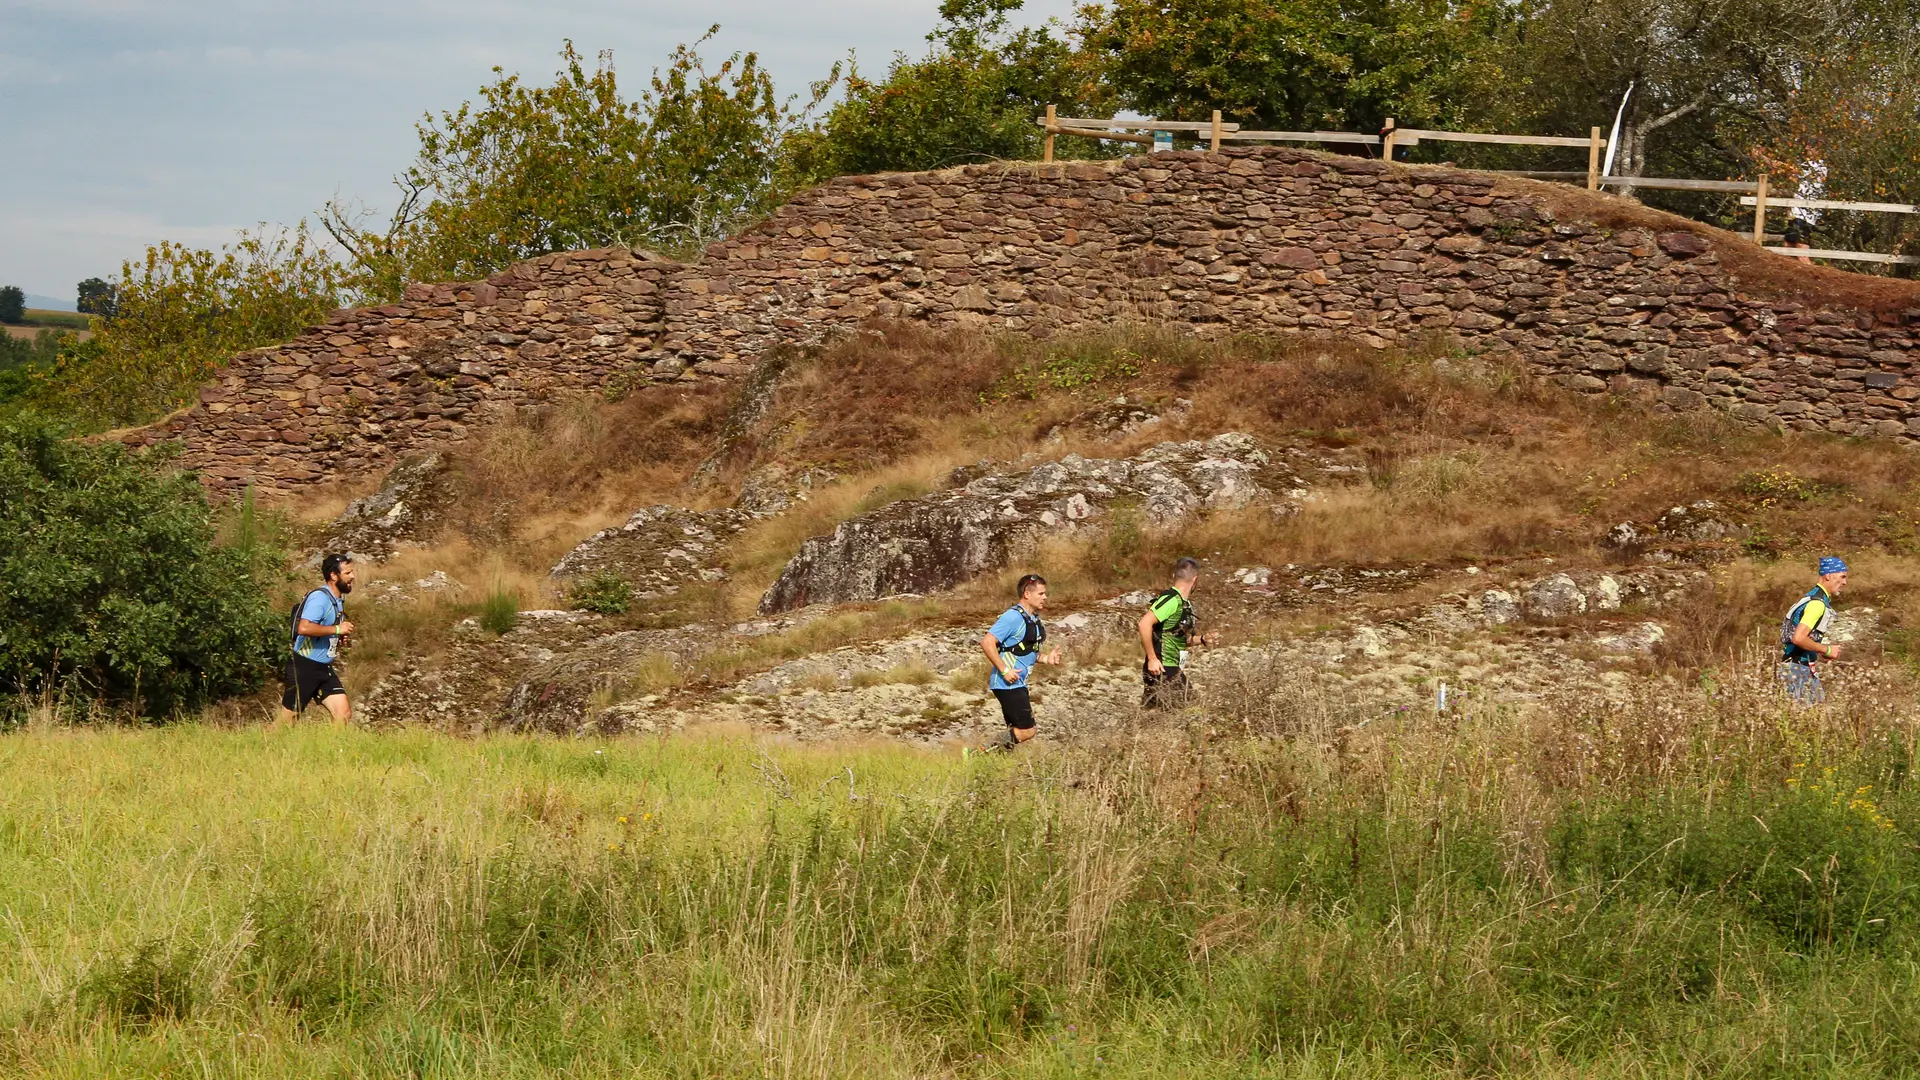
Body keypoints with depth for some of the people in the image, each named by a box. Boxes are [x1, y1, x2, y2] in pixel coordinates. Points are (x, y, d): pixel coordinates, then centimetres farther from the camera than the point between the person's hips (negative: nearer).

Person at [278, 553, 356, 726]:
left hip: (324, 669, 9)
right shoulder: (319, 598, -18)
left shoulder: (338, 600, 12)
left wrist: (340, 638, 6)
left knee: (344, 714, -2)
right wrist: (337, 629, -24)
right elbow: (304, 628, -33)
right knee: (287, 721, 0)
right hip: (304, 667, -9)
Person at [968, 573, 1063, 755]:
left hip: (1018, 685, 10)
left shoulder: (1034, 619, 13)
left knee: (1016, 732, 10)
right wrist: (1004, 671, -22)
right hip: (1008, 684, -10)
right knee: (1026, 731, -10)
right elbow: (987, 642, -22)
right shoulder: (1013, 617, -17)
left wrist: (1046, 658, 7)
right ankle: (976, 755, -9)